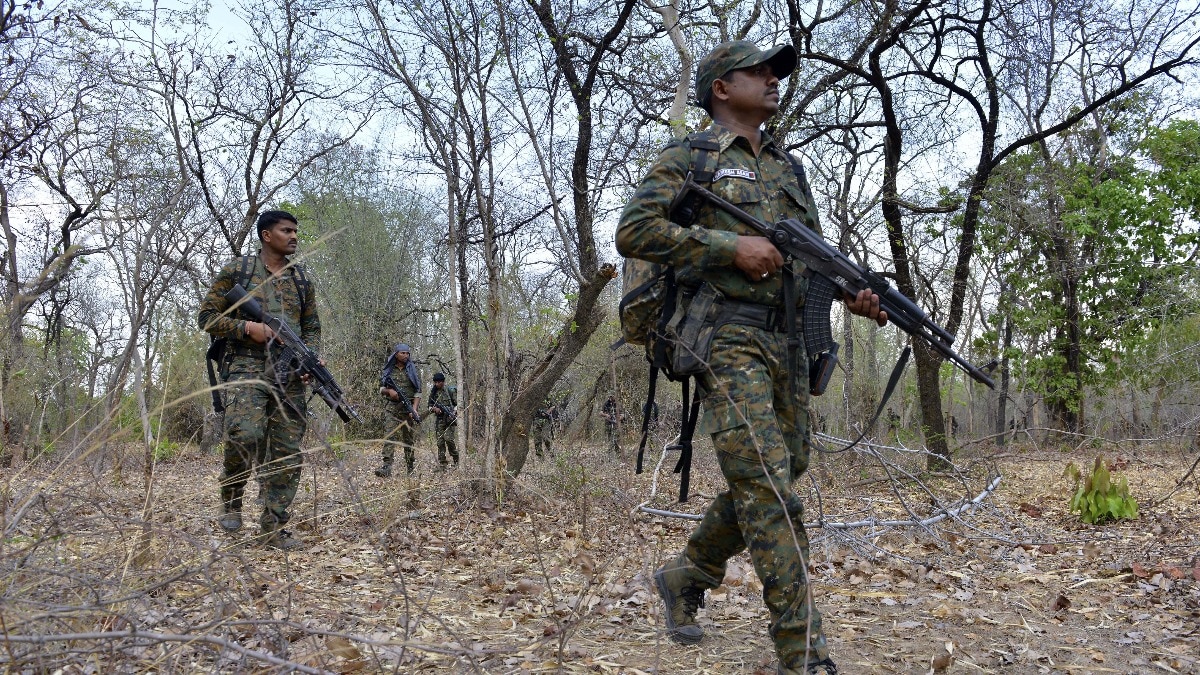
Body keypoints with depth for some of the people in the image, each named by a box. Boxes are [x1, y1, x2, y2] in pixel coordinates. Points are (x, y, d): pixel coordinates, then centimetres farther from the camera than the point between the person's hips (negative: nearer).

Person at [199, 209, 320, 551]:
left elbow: (312, 327, 20)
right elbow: (207, 316, 4)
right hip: (247, 368, -4)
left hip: (290, 374, 4)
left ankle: (273, 528, 9)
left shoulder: (301, 279, 17)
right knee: (245, 434, -26)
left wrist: (310, 356, 0)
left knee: (287, 453, 0)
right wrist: (247, 327, -12)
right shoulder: (236, 271, 5)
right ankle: (231, 493, 3)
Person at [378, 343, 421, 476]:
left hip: (409, 407, 0)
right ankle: (386, 467, -23)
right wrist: (389, 391, -11)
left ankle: (411, 469, 12)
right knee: (391, 435, -15)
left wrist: (414, 409, -11)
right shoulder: (388, 370, 8)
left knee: (410, 439, 4)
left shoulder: (413, 370, 6)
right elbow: (381, 389, 12)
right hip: (392, 408, 0)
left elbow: (418, 392, 2)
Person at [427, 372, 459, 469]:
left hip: (450, 418, -4)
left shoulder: (450, 391, 0)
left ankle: (456, 460, -2)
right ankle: (442, 464, 1)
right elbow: (430, 405, 15)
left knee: (448, 438, -18)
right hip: (439, 420, 4)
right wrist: (434, 409, -7)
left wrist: (454, 412, -15)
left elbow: (457, 404, 2)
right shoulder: (433, 392, 10)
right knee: (440, 442, -1)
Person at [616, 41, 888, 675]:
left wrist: (852, 292, 0)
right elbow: (633, 231, -9)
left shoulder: (789, 167, 22)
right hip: (724, 337, -7)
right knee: (768, 487, -13)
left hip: (785, 340, 8)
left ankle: (686, 576, 33)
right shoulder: (690, 156, 2)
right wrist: (731, 246, -15)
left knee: (773, 480, 12)